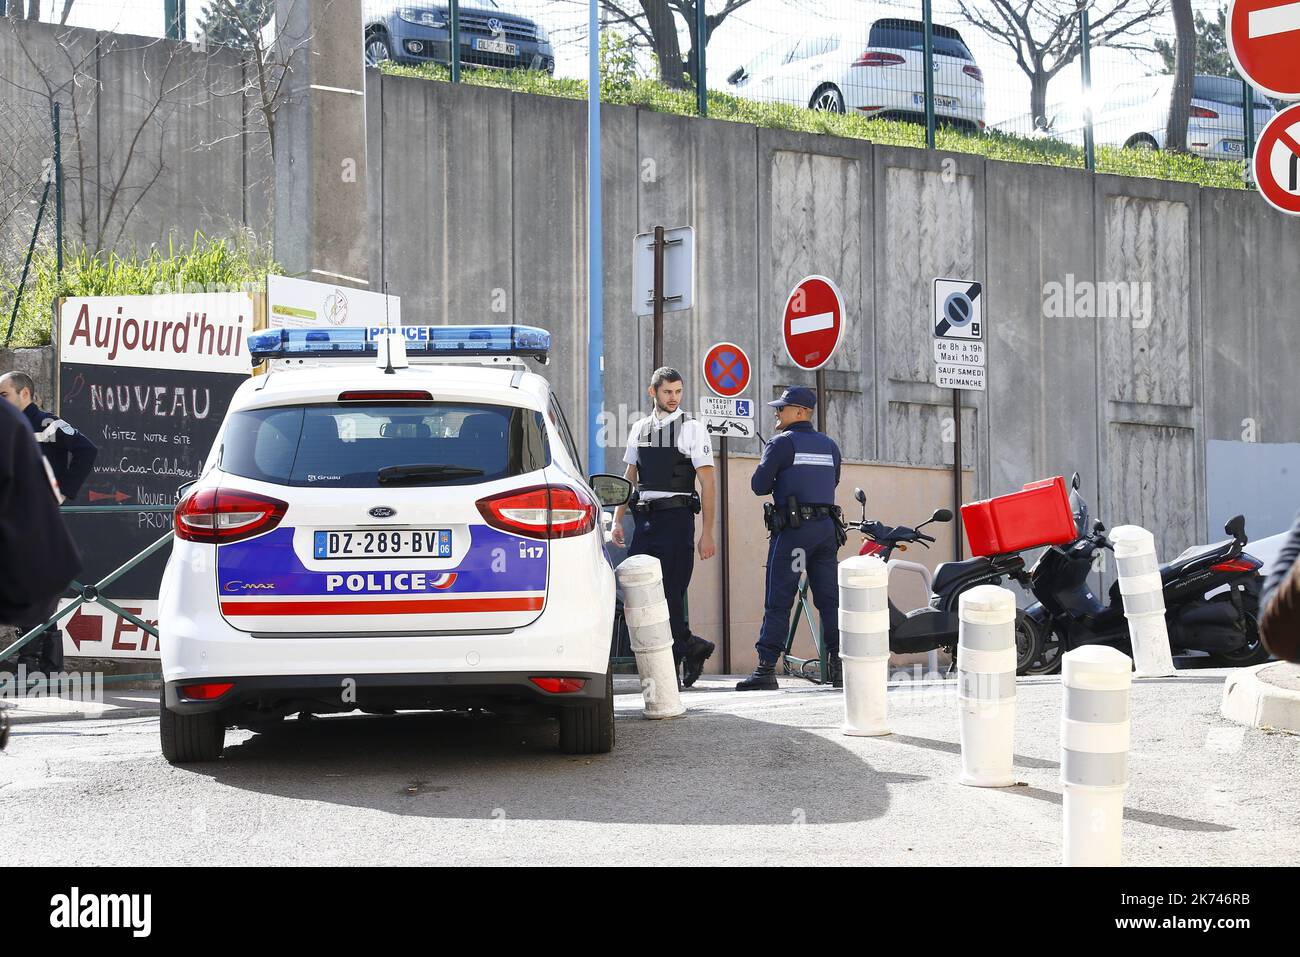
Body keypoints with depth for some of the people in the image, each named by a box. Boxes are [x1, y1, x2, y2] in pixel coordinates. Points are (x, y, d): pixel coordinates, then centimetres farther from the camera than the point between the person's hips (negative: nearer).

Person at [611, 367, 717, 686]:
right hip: (644, 518, 5)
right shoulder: (639, 429, 14)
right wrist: (618, 520, 9)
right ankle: (692, 647, 19)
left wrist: (707, 533, -10)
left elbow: (707, 483, -4)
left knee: (669, 594, -7)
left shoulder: (692, 429, -1)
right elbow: (629, 478, 20)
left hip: (676, 518, -5)